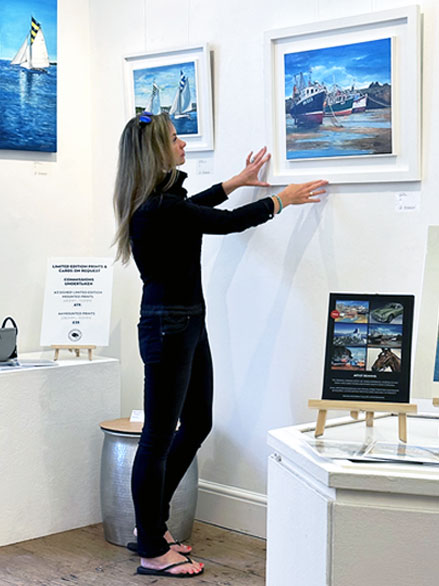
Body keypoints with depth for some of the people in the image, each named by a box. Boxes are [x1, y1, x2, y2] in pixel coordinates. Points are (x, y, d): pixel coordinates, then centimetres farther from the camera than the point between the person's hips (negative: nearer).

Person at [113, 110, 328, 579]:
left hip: (187, 323, 10)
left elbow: (191, 208, 30)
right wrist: (283, 198, 2)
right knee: (159, 436, -1)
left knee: (197, 423, 18)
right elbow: (227, 222, -12)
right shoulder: (160, 208, -21)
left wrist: (236, 181, 38)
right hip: (168, 326, -10)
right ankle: (152, 552, 12)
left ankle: (151, 522, 29)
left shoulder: (160, 200, 8)